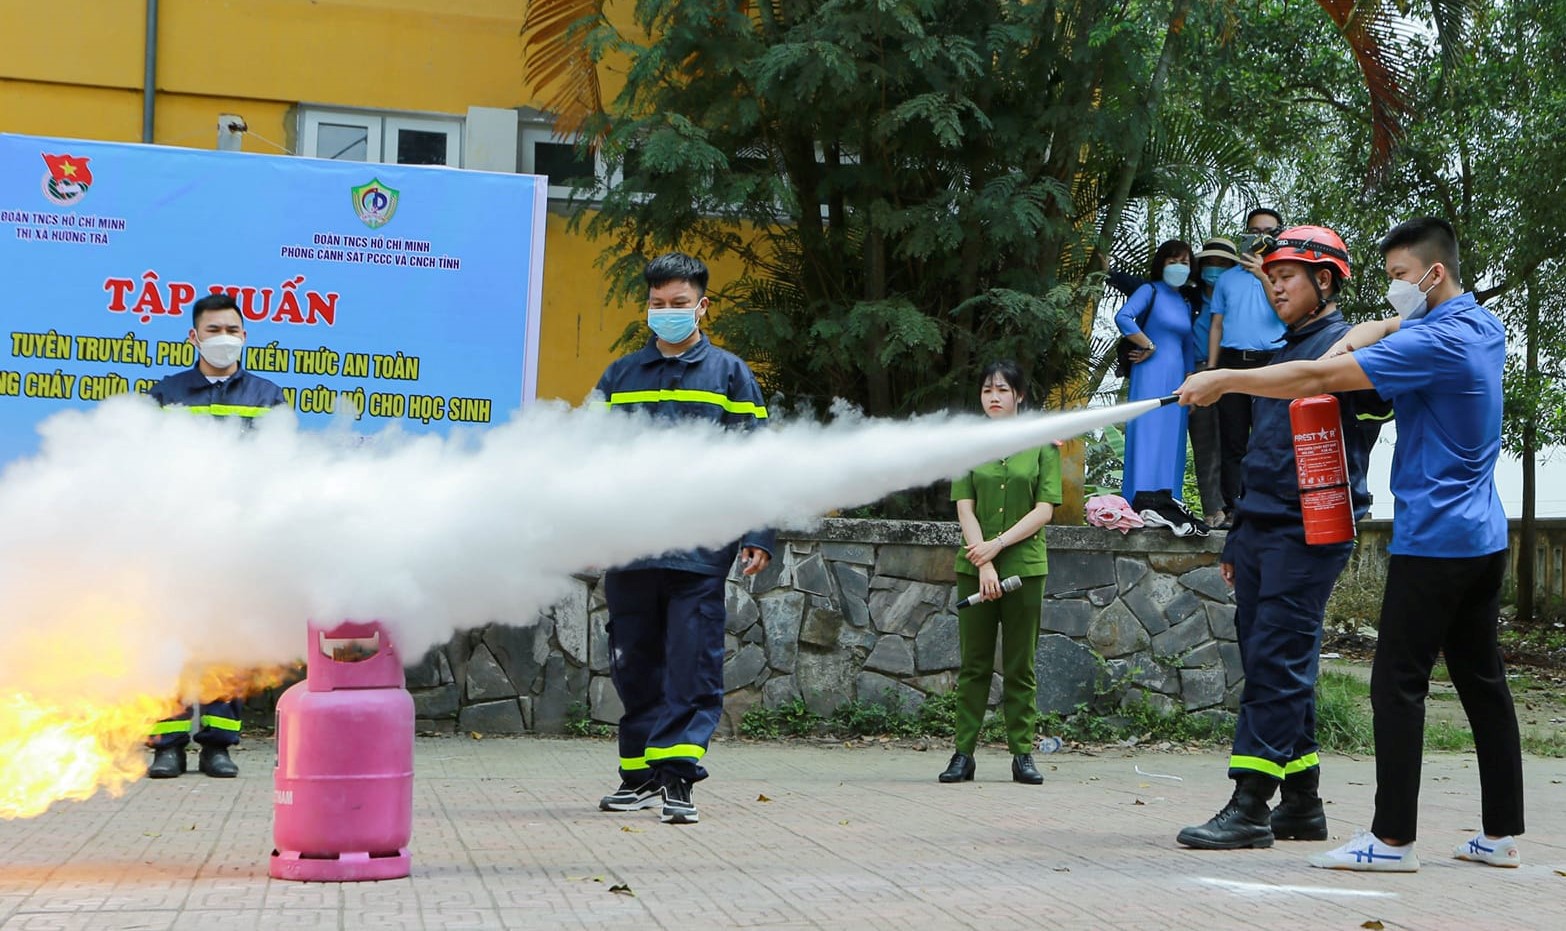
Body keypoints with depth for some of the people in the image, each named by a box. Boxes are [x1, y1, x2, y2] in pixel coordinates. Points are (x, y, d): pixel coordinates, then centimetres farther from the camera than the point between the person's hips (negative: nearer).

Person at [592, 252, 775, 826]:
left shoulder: (729, 374, 7)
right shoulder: (620, 376, 14)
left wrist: (756, 537, -4)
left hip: (701, 548, -3)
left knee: (692, 665, -7)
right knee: (634, 664, 8)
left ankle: (676, 775, -8)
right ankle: (640, 774, 18)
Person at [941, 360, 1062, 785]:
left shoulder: (1042, 445, 5)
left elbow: (1044, 510, -2)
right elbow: (965, 509, 0)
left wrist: (998, 544, -11)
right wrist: (983, 563, -12)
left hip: (1025, 564, -1)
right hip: (974, 569, 1)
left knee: (1020, 666, 3)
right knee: (974, 664, 2)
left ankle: (1022, 754, 8)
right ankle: (963, 754, 5)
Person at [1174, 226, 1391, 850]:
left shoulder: (1344, 345, -4)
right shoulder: (1286, 352, 23)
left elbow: (1375, 404, -22)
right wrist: (1238, 540, 24)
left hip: (1307, 534, -9)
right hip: (1261, 529, 9)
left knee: (1277, 663, -11)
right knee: (1271, 664, 9)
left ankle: (1250, 807, -11)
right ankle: (1301, 805, 16)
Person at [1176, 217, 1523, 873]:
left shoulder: (1439, 342, -17)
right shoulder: (1483, 327, 12)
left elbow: (1316, 378, -21)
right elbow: (1388, 327, 25)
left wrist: (1222, 380, -15)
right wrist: (1354, 339, 2)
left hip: (1434, 541, -10)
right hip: (1483, 539, 10)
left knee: (1398, 683, -7)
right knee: (1482, 681, 11)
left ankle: (1393, 837, -7)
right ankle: (1501, 833, 15)